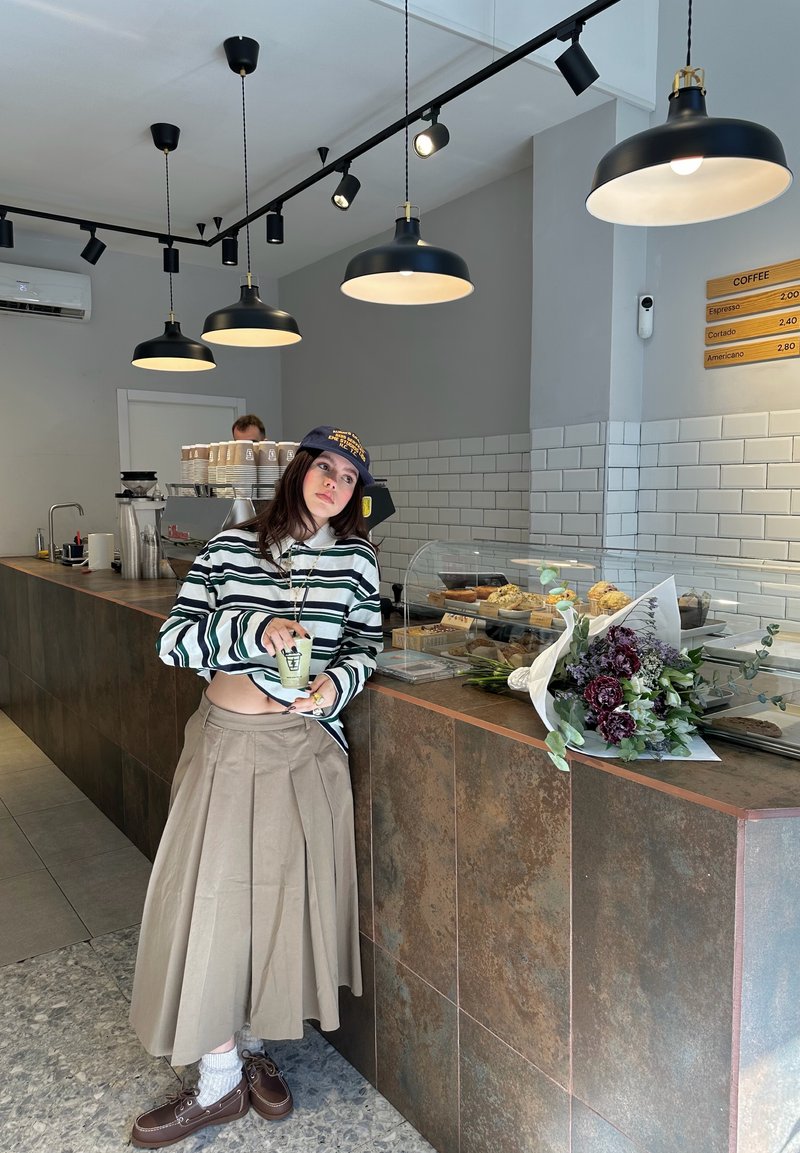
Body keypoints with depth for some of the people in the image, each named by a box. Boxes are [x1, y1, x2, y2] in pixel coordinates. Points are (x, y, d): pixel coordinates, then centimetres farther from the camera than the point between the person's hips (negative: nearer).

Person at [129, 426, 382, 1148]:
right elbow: (172, 640, -4)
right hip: (224, 737, 1)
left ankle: (254, 1046, 34)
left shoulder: (356, 559, 2)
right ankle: (220, 1082, 24)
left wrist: (336, 684, -15)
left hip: (305, 744, 0)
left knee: (281, 892, 7)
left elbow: (366, 647, 6)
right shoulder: (232, 546, 0)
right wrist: (252, 629, -19)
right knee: (211, 896, 4)